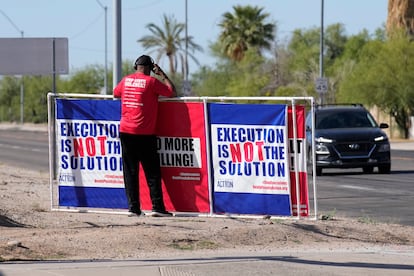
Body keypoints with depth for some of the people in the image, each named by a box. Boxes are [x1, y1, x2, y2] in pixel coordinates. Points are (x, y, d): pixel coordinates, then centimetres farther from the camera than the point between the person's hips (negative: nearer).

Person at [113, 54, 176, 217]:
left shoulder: (126, 80, 8)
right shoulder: (151, 81, -6)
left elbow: (115, 94, 26)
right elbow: (172, 92, -2)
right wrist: (161, 74, 5)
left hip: (126, 132, 4)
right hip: (144, 134, -4)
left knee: (130, 171, 6)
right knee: (152, 172, 0)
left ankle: (133, 207, 3)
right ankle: (157, 207, -5)